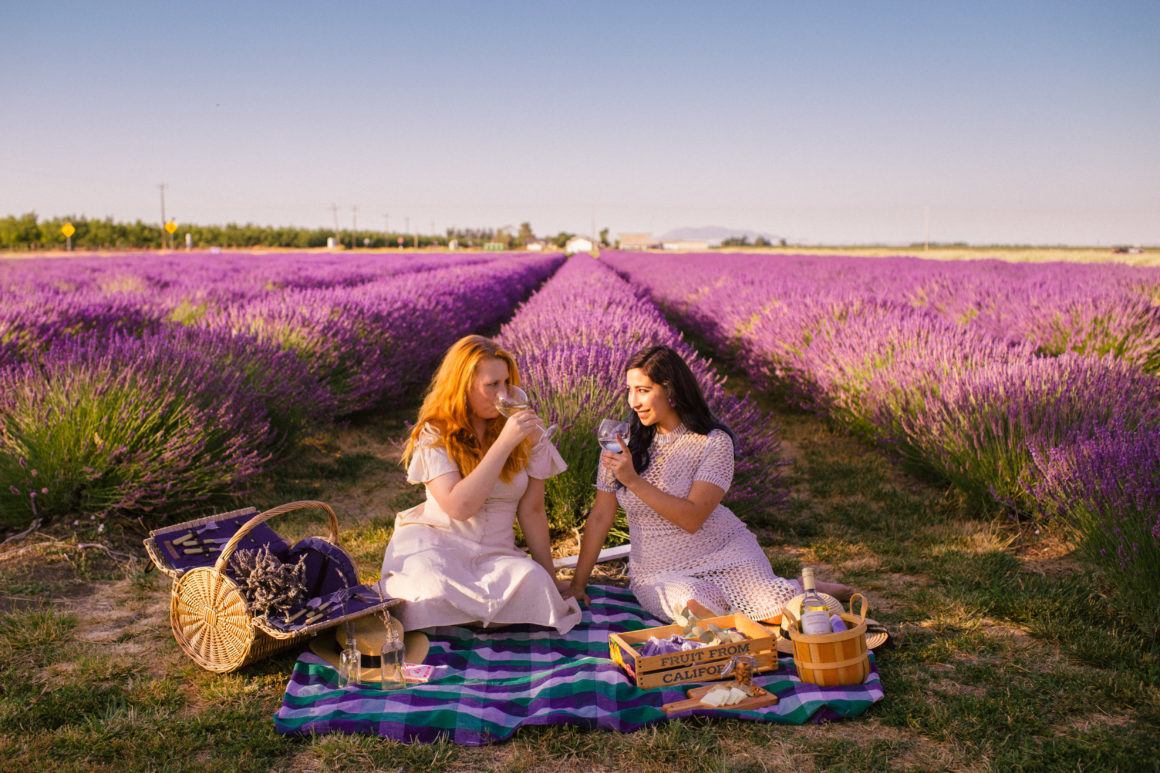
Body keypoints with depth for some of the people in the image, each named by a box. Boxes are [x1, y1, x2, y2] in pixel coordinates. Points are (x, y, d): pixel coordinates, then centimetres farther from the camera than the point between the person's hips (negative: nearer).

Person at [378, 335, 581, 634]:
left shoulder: (528, 434, 3)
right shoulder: (434, 435, -6)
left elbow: (531, 510, 8)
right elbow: (458, 507, -20)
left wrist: (550, 574, 9)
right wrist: (504, 443, -23)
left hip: (495, 552, 3)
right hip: (432, 541, -3)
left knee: (536, 583, -31)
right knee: (436, 590, -38)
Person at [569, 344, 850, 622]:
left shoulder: (714, 442, -10)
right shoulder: (622, 442, 0)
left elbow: (692, 518, -20)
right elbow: (600, 516, 4)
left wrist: (633, 481, -28)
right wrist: (577, 584, 2)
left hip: (724, 551, -2)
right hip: (658, 573, 2)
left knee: (780, 612, -24)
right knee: (692, 604, -32)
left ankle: (801, 589, 14)